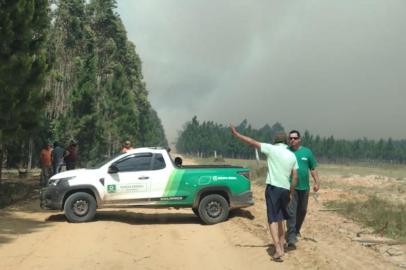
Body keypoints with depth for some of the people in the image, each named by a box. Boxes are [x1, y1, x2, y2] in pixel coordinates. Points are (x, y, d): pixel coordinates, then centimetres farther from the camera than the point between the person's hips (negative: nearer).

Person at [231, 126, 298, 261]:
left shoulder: (272, 149, -5)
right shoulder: (292, 156, 9)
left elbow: (252, 142, -4)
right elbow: (295, 177, 9)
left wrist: (237, 134, 4)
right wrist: (291, 192, 19)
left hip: (273, 188, -5)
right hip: (285, 189, 5)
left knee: (273, 219, -5)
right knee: (280, 219, 20)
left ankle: (278, 250, -15)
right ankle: (281, 246, 27)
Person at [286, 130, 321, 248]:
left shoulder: (307, 152, 5)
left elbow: (313, 168, 9)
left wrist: (317, 182, 3)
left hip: (304, 187, 3)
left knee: (302, 211, 16)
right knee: (291, 211, -11)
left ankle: (296, 230, 37)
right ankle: (291, 237, -12)